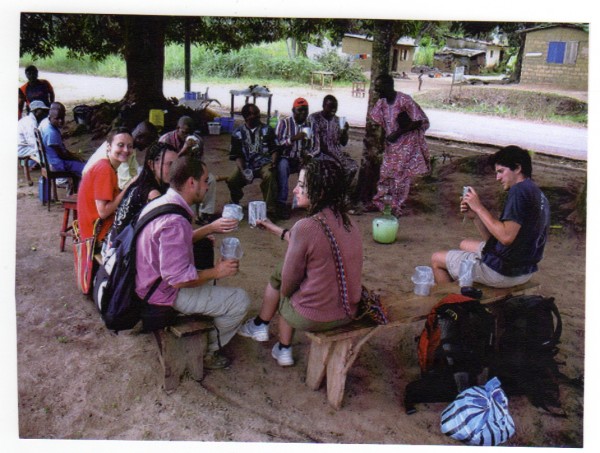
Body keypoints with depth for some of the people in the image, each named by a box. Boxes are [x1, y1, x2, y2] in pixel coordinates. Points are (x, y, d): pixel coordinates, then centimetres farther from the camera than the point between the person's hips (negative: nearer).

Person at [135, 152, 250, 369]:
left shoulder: (160, 203, 0)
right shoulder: (174, 221, -31)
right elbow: (178, 279, -31)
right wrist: (217, 272, -17)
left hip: (149, 283, 10)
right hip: (165, 294, -10)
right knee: (240, 301, -7)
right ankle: (207, 351, 13)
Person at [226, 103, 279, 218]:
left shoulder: (267, 130, 7)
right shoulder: (238, 133, 6)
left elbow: (274, 150, 4)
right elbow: (237, 156, 2)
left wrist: (273, 162, -18)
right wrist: (243, 171, -16)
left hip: (264, 163, -1)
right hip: (246, 165, 1)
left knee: (269, 176, -35)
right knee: (232, 180, -25)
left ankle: (270, 209, -24)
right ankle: (235, 204, 8)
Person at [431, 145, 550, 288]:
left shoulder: (519, 190, -20)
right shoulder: (537, 193, 11)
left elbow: (506, 237, -29)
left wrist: (479, 207, -20)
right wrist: (475, 215, -4)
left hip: (504, 270, -10)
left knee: (437, 259, 6)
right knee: (465, 244, 33)